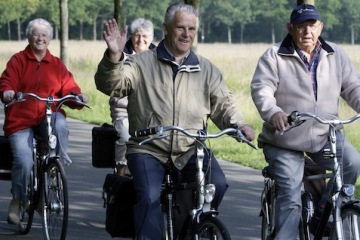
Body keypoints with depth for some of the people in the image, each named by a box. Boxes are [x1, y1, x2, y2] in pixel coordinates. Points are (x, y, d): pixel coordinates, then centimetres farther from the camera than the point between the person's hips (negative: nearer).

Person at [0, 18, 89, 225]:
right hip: (21, 120, -1)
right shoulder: (18, 60, 6)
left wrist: (78, 96, -17)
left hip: (49, 116, 1)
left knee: (60, 125, -36)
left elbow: (69, 87, 5)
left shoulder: (57, 65, 12)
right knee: (24, 161, -21)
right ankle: (17, 201, 1)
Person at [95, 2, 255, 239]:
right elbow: (111, 85, -9)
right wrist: (114, 56, -29)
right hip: (148, 150, -2)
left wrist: (238, 124, -10)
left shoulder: (207, 69, 13)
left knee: (217, 184, -22)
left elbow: (223, 102, 11)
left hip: (191, 150, 3)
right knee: (150, 198, -27)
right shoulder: (142, 63, 4)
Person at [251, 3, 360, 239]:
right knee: (290, 198, -10)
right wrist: (273, 112, -35)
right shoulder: (274, 57, -4)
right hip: (286, 141, -3)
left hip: (325, 135, 3)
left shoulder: (335, 55, 7)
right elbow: (261, 89, -15)